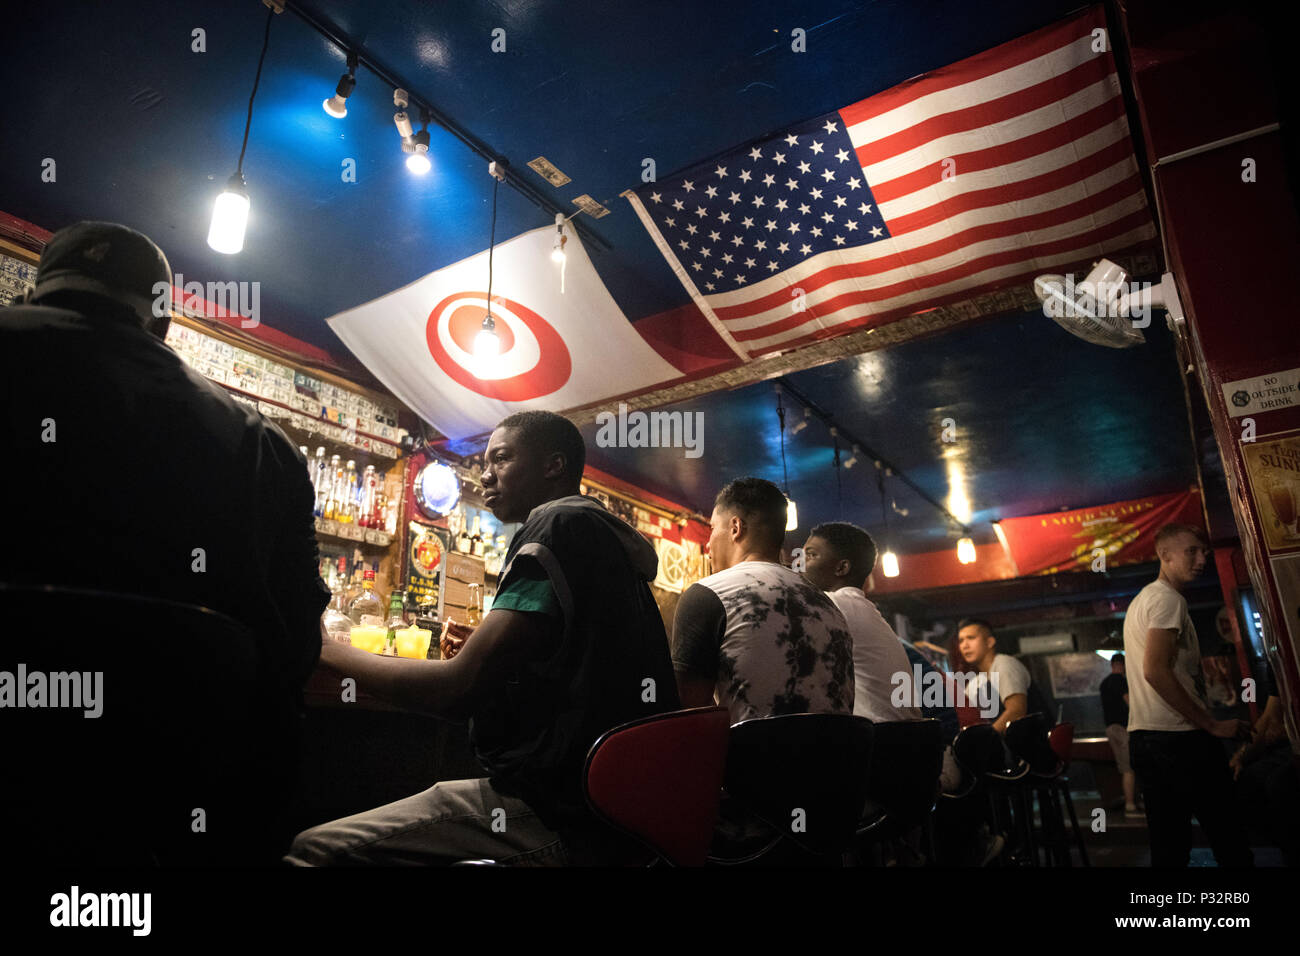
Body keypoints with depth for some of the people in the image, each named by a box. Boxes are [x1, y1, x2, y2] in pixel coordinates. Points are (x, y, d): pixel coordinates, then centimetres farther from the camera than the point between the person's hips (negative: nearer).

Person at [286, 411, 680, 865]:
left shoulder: (560, 526, -13)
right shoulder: (607, 537, 17)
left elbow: (461, 688, -18)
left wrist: (325, 650, -5)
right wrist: (482, 650, 16)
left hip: (555, 811, -10)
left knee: (311, 849, -8)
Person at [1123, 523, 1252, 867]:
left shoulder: (1141, 600, 21)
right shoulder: (1168, 599, -9)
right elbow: (1156, 671, -20)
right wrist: (1213, 725, -14)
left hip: (1143, 739, 9)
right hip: (1179, 739, -9)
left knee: (1168, 846, 11)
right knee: (1229, 840, -1)